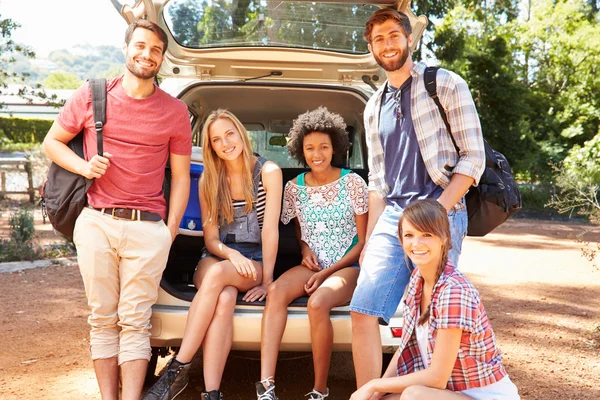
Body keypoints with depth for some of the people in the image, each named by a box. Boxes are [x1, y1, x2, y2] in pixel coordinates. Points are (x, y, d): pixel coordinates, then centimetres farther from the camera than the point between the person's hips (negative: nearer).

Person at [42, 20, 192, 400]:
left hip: (148, 229, -1)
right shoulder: (91, 95, 8)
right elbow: (52, 142, 16)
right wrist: (84, 167, -5)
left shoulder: (175, 111, 8)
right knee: (103, 319, 6)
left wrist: (170, 232, 0)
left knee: (135, 322, -1)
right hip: (97, 223, 1)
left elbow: (181, 177, 9)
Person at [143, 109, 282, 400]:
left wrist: (267, 281, -16)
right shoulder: (208, 180, 4)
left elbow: (270, 229, -11)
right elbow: (210, 238, 2)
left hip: (254, 263, -2)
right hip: (215, 257, 2)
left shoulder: (268, 172, -5)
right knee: (224, 298, -34)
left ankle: (178, 370, -31)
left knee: (217, 274, -36)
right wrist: (231, 254, -20)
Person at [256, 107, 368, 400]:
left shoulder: (352, 183, -7)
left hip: (348, 266, -3)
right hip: (312, 265, 4)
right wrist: (305, 247, -1)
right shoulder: (294, 187, 4)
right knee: (276, 291, -28)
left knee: (317, 303, -34)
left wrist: (327, 273, -12)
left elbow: (364, 241, -5)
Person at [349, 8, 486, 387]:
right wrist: (370, 239, 11)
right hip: (391, 217, 5)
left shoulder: (445, 84, 3)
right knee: (363, 312, -5)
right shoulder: (375, 106, 18)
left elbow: (473, 157, -3)